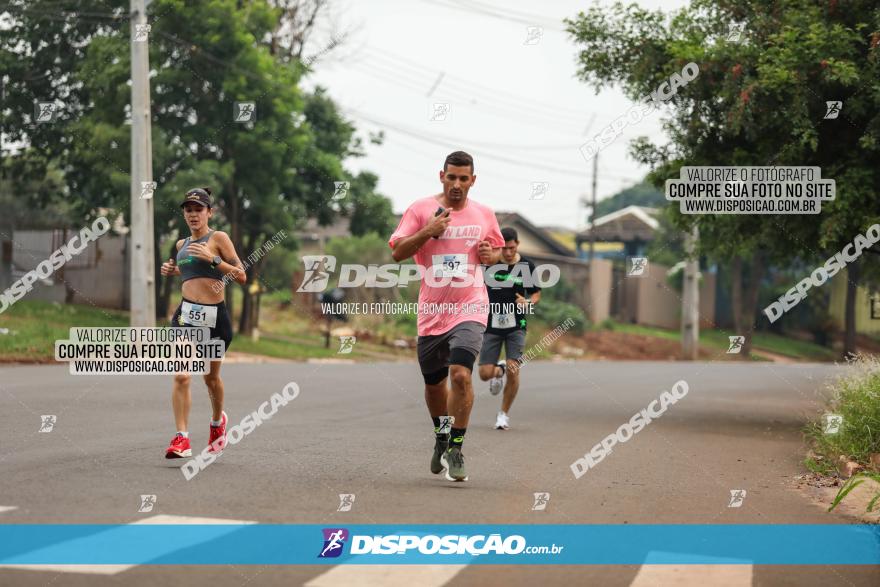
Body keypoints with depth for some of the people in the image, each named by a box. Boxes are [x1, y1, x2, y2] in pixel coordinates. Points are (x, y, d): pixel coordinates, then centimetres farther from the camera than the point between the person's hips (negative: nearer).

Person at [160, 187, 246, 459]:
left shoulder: (218, 238, -2)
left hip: (215, 317, -3)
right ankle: (181, 438, -18)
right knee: (181, 376, -15)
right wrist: (173, 270, 11)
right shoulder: (182, 244, 13)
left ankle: (217, 421, 43)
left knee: (211, 377, 14)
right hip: (187, 314, 3)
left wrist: (212, 259, -19)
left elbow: (241, 276, -8)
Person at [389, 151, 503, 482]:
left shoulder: (484, 214, 7)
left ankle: (456, 449, -8)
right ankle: (442, 435, 41)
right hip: (431, 311, 1)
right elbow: (397, 252, -3)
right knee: (433, 383, 13)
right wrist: (428, 231, -16)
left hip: (469, 308, -1)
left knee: (461, 374, -20)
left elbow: (497, 250, 22)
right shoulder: (421, 209, 1)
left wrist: (491, 255, -1)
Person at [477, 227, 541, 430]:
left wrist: (528, 303, -14)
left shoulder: (527, 266, -3)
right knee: (485, 374, -4)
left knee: (513, 371, -14)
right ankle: (499, 370, 35)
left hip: (516, 325, -1)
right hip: (492, 324, 1)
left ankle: (504, 413, 7)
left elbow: (536, 294, 7)